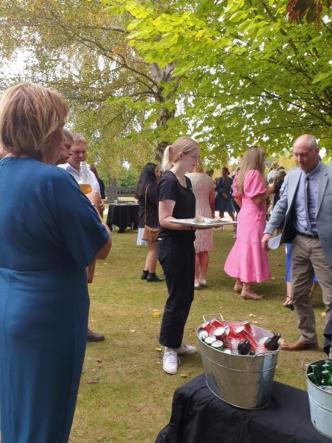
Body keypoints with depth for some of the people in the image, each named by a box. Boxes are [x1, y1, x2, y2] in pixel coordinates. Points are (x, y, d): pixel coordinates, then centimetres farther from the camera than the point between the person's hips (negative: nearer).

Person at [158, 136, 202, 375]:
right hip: (172, 246, -9)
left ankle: (176, 342, 29)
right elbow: (164, 219, -22)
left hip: (186, 244, 9)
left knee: (187, 296, 15)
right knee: (177, 297, -2)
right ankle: (169, 348, 14)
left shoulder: (186, 181, 12)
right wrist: (191, 225, -33)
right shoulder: (168, 181, -16)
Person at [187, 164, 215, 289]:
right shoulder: (208, 179, 5)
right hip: (206, 215, 5)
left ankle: (196, 280, 0)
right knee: (204, 250, 10)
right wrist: (212, 215, 24)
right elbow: (212, 201, 11)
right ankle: (203, 278, 15)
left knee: (193, 250, -2)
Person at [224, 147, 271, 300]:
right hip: (253, 217, -9)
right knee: (251, 250, -5)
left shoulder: (242, 174, 12)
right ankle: (246, 289, -1)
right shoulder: (255, 173, -15)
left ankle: (238, 283, 23)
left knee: (243, 248, 15)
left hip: (244, 215, 9)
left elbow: (237, 197, 15)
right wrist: (268, 190, -7)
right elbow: (257, 199, -20)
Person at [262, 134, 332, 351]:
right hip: (299, 241, 6)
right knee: (299, 293, 14)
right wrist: (269, 230, 7)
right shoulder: (292, 176, 6)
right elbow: (282, 205, 14)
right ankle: (307, 337, 30)